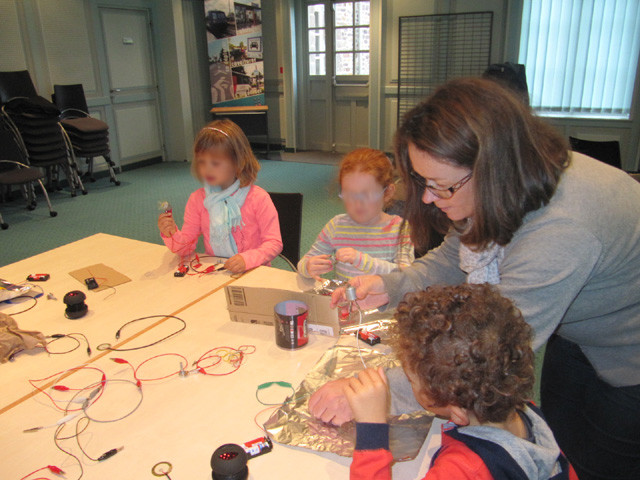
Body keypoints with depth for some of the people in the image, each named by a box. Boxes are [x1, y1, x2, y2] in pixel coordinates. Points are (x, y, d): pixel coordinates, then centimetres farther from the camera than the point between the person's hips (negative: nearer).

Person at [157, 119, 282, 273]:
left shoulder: (258, 198, -8)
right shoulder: (197, 199, 4)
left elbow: (274, 243, -8)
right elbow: (186, 248, 5)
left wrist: (248, 259, -24)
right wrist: (172, 234, -16)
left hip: (252, 273, -3)